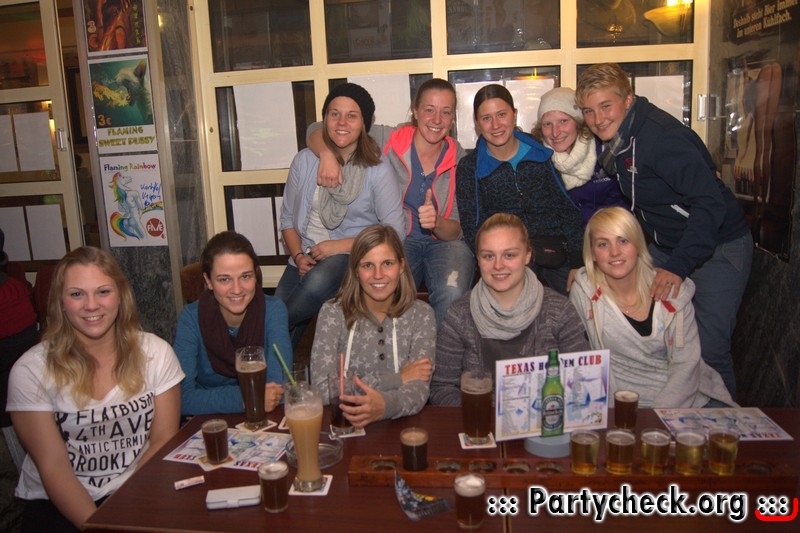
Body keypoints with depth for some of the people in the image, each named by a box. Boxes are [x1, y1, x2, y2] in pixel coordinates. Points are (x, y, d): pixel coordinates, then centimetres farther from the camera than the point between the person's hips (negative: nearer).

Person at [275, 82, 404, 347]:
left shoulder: (378, 170, -3)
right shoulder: (305, 161, 8)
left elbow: (394, 232, -9)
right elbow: (288, 218, 13)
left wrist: (341, 246, -14)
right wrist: (298, 256, -5)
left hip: (353, 259, -3)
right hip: (306, 259, 3)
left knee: (318, 281, -36)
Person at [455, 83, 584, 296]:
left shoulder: (543, 155, 7)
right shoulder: (469, 168, 5)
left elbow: (568, 210, 7)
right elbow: (472, 229, 1)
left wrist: (578, 264, -2)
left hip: (555, 249, 2)